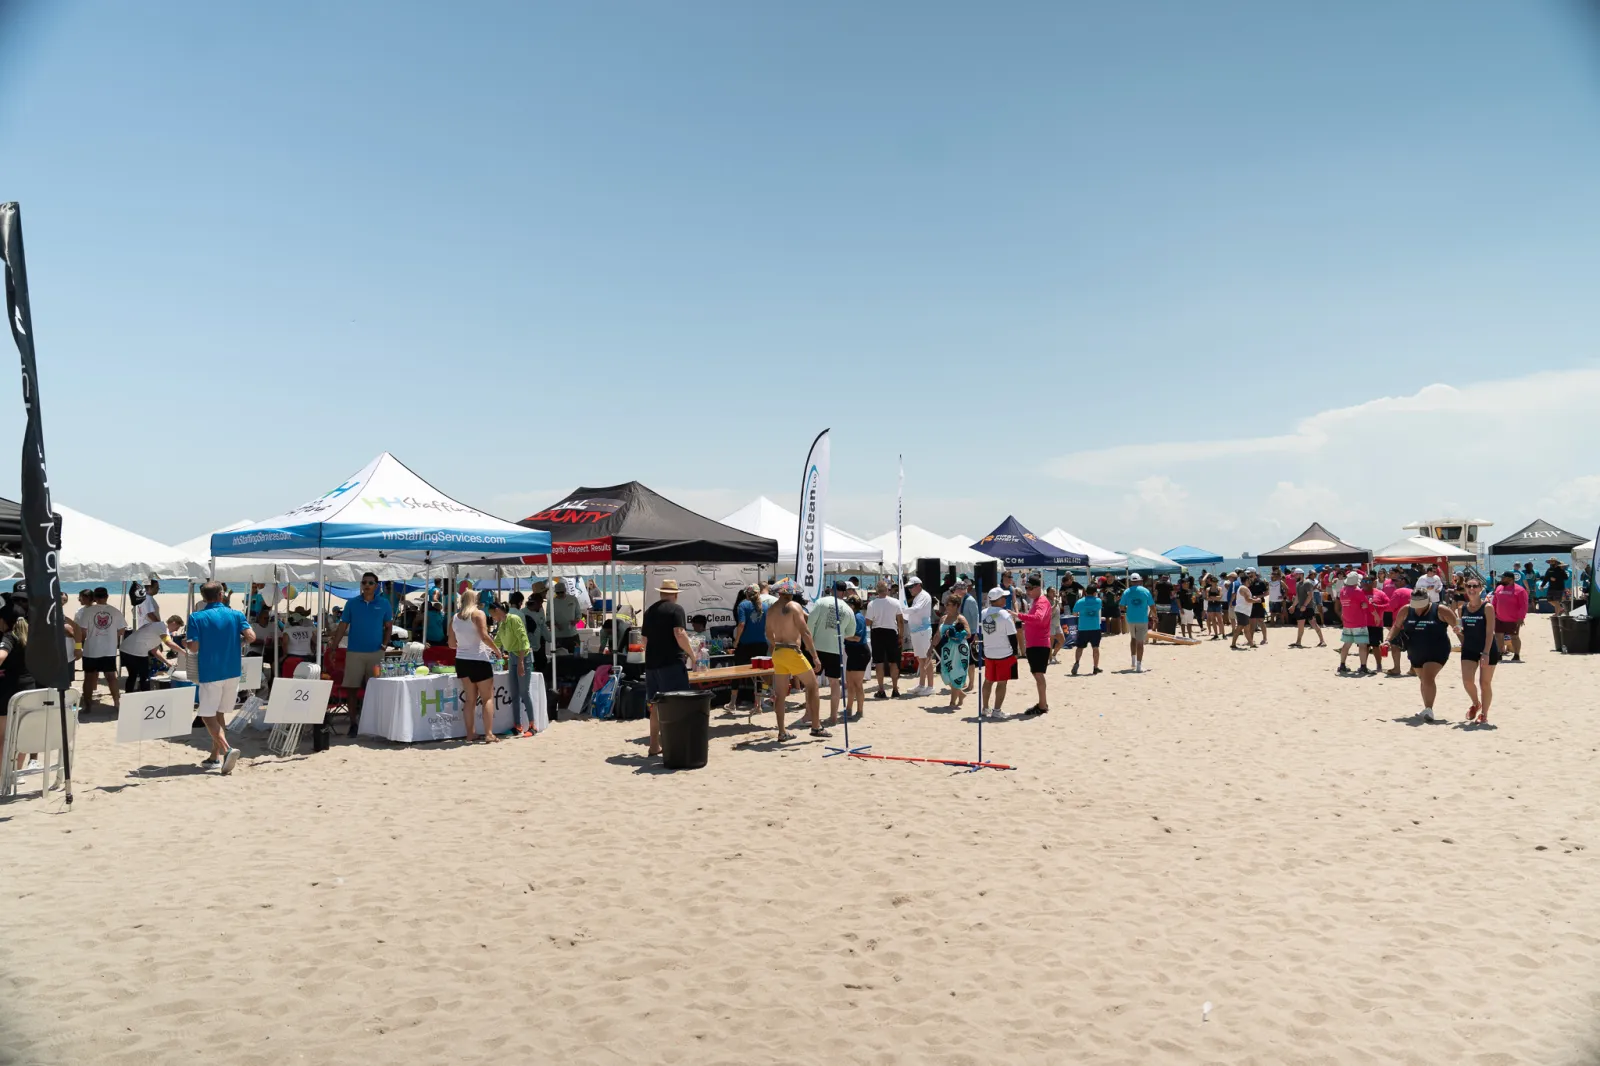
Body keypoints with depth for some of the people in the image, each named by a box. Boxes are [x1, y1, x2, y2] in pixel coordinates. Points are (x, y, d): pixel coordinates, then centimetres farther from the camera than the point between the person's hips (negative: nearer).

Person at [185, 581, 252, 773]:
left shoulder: (196, 618, -5)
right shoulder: (236, 614, 3)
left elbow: (193, 648, -12)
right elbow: (251, 637, -9)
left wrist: (185, 642, 10)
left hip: (210, 673, -4)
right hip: (232, 672, 4)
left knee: (207, 715, 0)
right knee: (218, 714, 17)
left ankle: (227, 749, -21)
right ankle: (215, 756, 18)